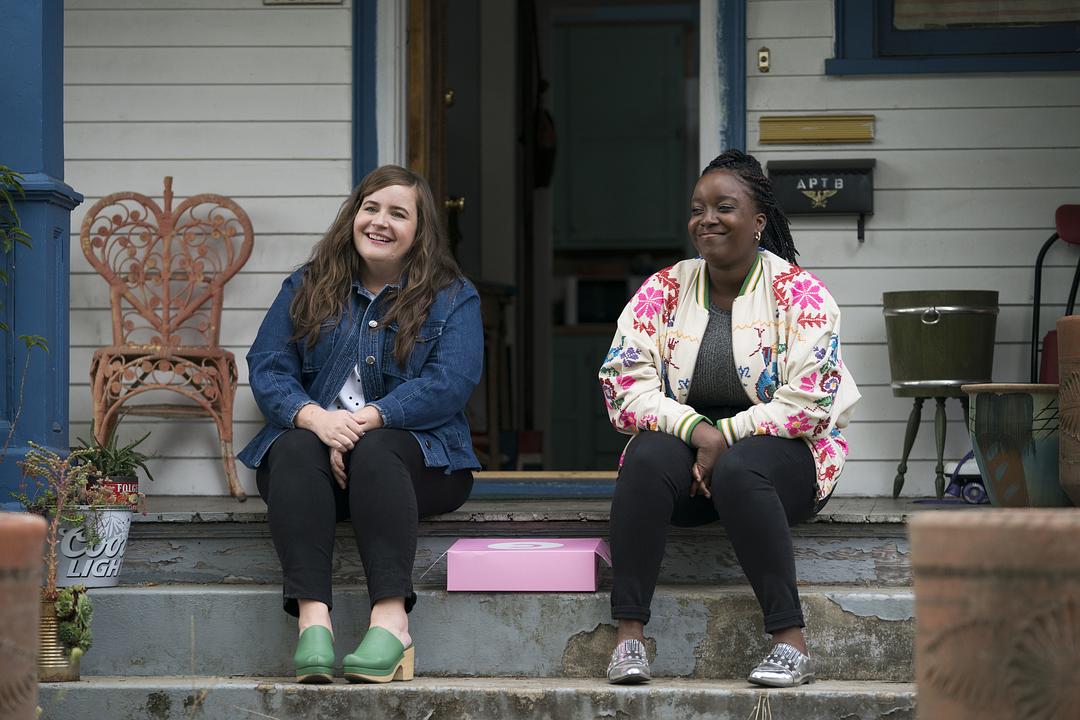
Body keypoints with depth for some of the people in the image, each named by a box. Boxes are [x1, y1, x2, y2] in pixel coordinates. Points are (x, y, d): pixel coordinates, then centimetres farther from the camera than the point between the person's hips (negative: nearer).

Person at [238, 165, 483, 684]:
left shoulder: (452, 298, 7)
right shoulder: (305, 289, 15)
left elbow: (450, 384, -10)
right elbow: (266, 369, 3)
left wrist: (364, 420, -23)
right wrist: (314, 417, -20)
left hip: (415, 454, -2)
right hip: (312, 439, 2)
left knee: (374, 450, -35)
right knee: (295, 449, -32)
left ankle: (391, 618, -46)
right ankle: (312, 618, -45)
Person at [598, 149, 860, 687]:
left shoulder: (799, 293, -5)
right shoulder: (662, 291, 6)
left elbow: (808, 403, -13)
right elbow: (624, 382, -4)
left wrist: (726, 438, -19)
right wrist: (698, 430, -19)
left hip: (780, 448, -3)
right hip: (685, 441, 3)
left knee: (739, 470, -36)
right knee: (647, 456, -30)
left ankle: (791, 642, -34)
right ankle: (628, 634, -32)